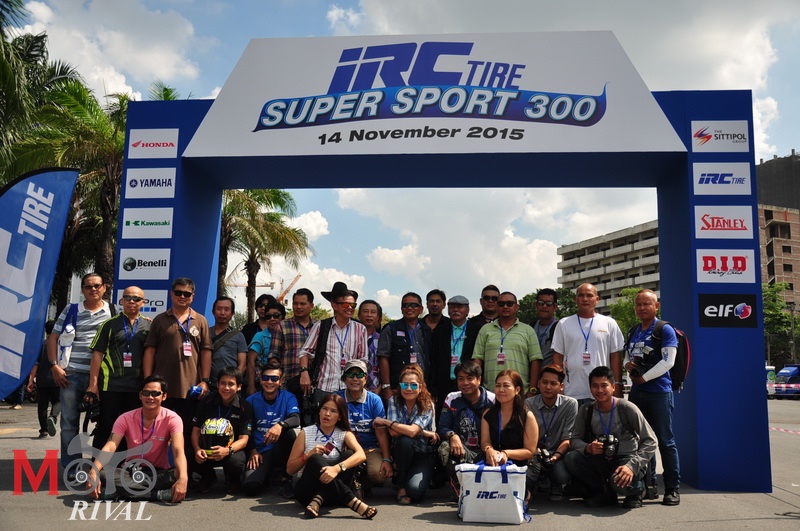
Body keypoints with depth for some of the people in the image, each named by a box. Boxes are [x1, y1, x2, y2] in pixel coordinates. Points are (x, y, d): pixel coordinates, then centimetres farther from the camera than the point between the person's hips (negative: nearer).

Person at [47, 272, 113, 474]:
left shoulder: (113, 312, 6)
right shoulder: (70, 311, 7)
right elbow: (53, 338, 7)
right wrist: (54, 366, -3)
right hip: (72, 374, 0)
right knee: (69, 422, 4)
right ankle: (71, 468, 14)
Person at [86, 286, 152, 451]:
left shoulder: (149, 325, 9)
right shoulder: (110, 324, 6)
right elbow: (97, 354, 2)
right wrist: (93, 384, -5)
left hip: (137, 387, 2)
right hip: (110, 385, -2)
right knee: (105, 428, 3)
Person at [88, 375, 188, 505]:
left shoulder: (172, 419, -13)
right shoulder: (126, 419, -7)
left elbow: (178, 451, -27)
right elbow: (110, 447, -19)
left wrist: (183, 479, -47)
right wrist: (93, 472, -40)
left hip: (160, 473, -2)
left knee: (178, 475, -34)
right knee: (104, 474, -30)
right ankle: (157, 494, -32)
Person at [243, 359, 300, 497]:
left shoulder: (288, 397, -1)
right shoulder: (251, 400, 3)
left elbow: (296, 419, -19)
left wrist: (280, 425, -41)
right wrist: (253, 451, -8)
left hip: (281, 449, -1)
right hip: (260, 452, 1)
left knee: (289, 432, -34)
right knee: (250, 487, -25)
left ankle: (286, 479, -14)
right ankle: (268, 473, 14)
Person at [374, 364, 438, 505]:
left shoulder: (427, 405, -12)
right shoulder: (394, 401, -6)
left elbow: (411, 431, -26)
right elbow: (393, 432, -18)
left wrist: (385, 422, -18)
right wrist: (424, 433, -21)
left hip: (424, 455, -2)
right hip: (402, 451, 2)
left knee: (415, 490, -27)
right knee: (405, 440, -33)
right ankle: (401, 487, -12)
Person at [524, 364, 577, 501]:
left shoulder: (570, 404, -2)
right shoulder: (528, 404, -2)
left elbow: (568, 438, -6)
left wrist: (556, 456, -24)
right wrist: (535, 451, -26)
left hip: (558, 455, 0)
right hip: (534, 453, 0)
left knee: (562, 475, -33)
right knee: (524, 477, -32)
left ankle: (556, 488, 7)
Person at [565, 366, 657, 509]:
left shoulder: (627, 409, -12)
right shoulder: (586, 410, 0)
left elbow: (650, 441, -13)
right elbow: (575, 440, 1)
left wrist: (632, 465, -27)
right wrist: (587, 448, -24)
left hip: (627, 460, -4)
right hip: (602, 461, 4)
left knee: (620, 483, -37)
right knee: (570, 458, -23)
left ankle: (636, 488, 4)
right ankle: (605, 493, -1)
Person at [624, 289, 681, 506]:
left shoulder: (665, 330, -6)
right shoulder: (633, 332, 14)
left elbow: (667, 362, -14)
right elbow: (627, 356, 23)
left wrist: (643, 378, -12)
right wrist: (628, 365, 0)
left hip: (659, 392, -7)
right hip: (636, 392, 7)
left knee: (665, 441, -2)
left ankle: (673, 489, 5)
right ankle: (649, 485, 21)